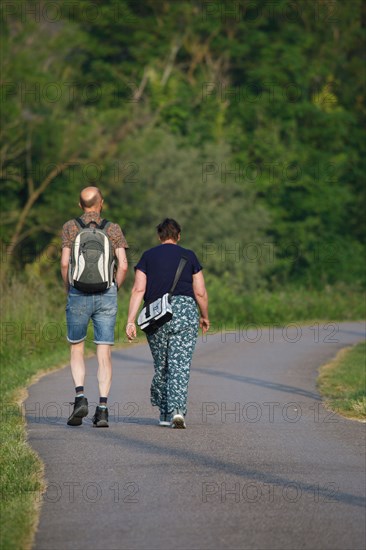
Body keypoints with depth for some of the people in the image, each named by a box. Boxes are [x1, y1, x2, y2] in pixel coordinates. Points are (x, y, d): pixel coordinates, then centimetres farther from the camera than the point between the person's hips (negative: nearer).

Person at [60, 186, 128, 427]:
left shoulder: (70, 227, 1)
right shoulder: (113, 229, 2)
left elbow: (65, 263, -7)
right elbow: (123, 265, -6)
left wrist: (69, 290, 7)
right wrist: (114, 290, 8)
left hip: (79, 296, 0)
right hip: (106, 295, 0)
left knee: (77, 350, 13)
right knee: (104, 355, 3)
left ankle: (80, 397, -7)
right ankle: (103, 408, -6)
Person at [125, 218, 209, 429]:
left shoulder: (148, 256, 9)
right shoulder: (189, 256, 9)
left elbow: (138, 289, -1)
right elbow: (200, 292, 7)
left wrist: (131, 320, -4)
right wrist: (205, 317, 22)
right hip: (185, 312, -1)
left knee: (161, 367, 14)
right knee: (180, 366, -4)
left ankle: (164, 414, 18)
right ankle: (177, 411, -20)